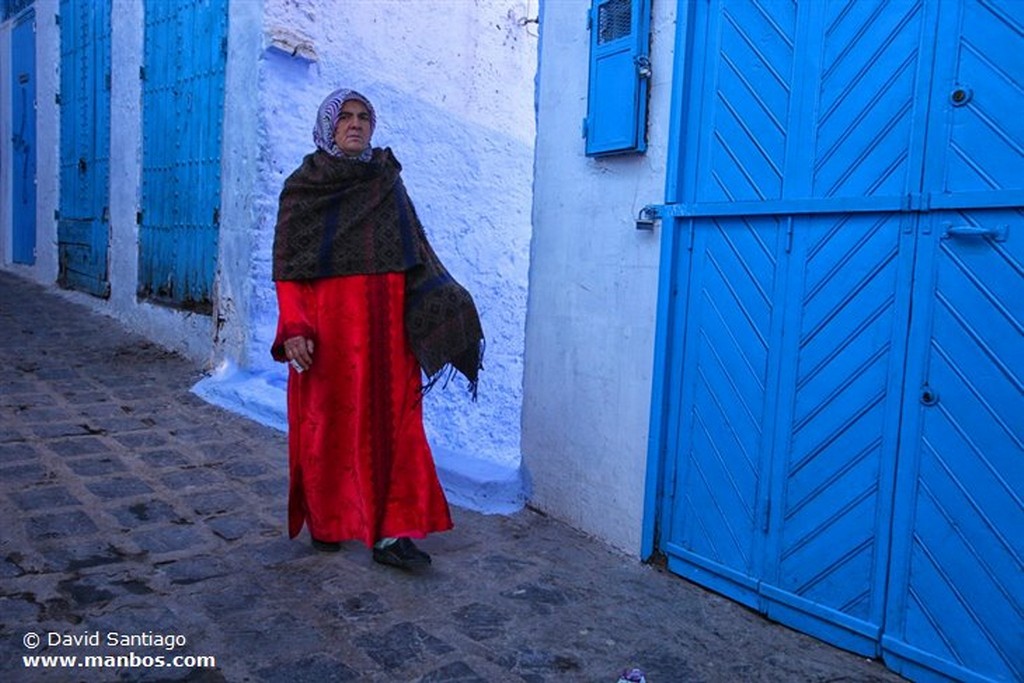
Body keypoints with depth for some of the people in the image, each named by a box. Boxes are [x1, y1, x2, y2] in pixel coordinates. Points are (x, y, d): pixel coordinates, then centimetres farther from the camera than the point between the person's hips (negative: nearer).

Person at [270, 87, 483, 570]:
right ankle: (324, 521, 25)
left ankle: (393, 533, 3)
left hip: (385, 322, 3)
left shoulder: (388, 182, 12)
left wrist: (447, 301, -5)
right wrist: (293, 329, -15)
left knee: (393, 419, -2)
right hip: (328, 321, -2)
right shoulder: (302, 185, 3)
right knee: (328, 422, 6)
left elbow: (415, 250, 8)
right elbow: (286, 263, -3)